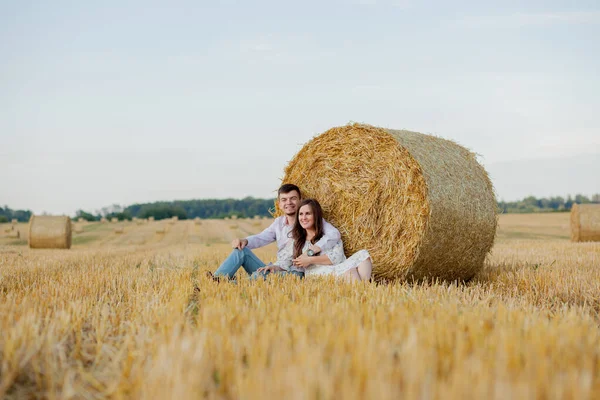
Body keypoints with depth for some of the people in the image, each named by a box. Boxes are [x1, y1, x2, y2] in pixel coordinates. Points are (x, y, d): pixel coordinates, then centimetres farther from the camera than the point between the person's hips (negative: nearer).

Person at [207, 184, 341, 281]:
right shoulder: (279, 222, 17)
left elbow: (334, 234, -17)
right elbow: (261, 238, 9)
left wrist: (315, 249, -33)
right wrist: (245, 241, -14)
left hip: (295, 274, -7)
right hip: (276, 270, 7)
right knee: (241, 249, -5)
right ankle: (217, 280, -25)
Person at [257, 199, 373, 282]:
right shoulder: (294, 242, 23)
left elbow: (338, 257, 3)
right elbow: (283, 265, 14)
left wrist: (310, 260, -4)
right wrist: (274, 267, -10)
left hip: (339, 271, 2)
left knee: (363, 254, -27)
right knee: (350, 271, -33)